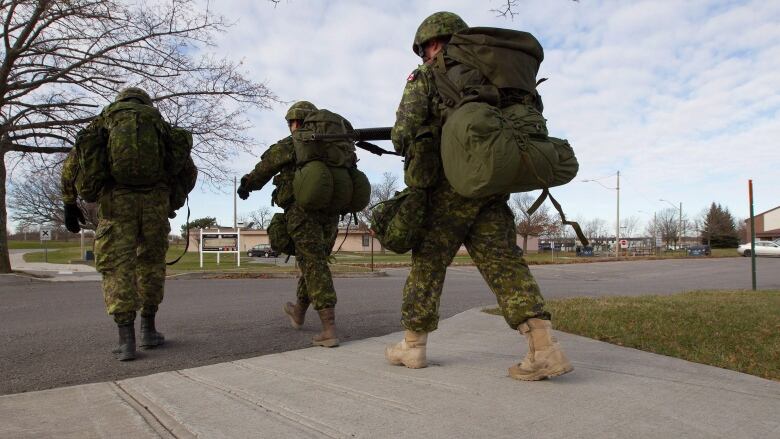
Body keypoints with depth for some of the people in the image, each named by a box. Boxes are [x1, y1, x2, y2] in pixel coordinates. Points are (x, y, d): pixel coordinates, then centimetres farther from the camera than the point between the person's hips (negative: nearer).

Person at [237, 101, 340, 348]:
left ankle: (329, 330, -14)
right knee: (314, 262, 19)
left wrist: (246, 186, 30)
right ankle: (298, 312, 39)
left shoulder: (290, 145, 4)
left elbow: (263, 170, 13)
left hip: (302, 210, -6)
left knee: (314, 266, -7)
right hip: (330, 212, 6)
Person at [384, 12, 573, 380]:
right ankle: (543, 348, -10)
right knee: (503, 262, 1)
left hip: (449, 187, -5)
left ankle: (412, 345, 17)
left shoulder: (426, 76, 4)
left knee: (428, 263, 7)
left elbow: (404, 132, -5)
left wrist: (410, 151, 17)